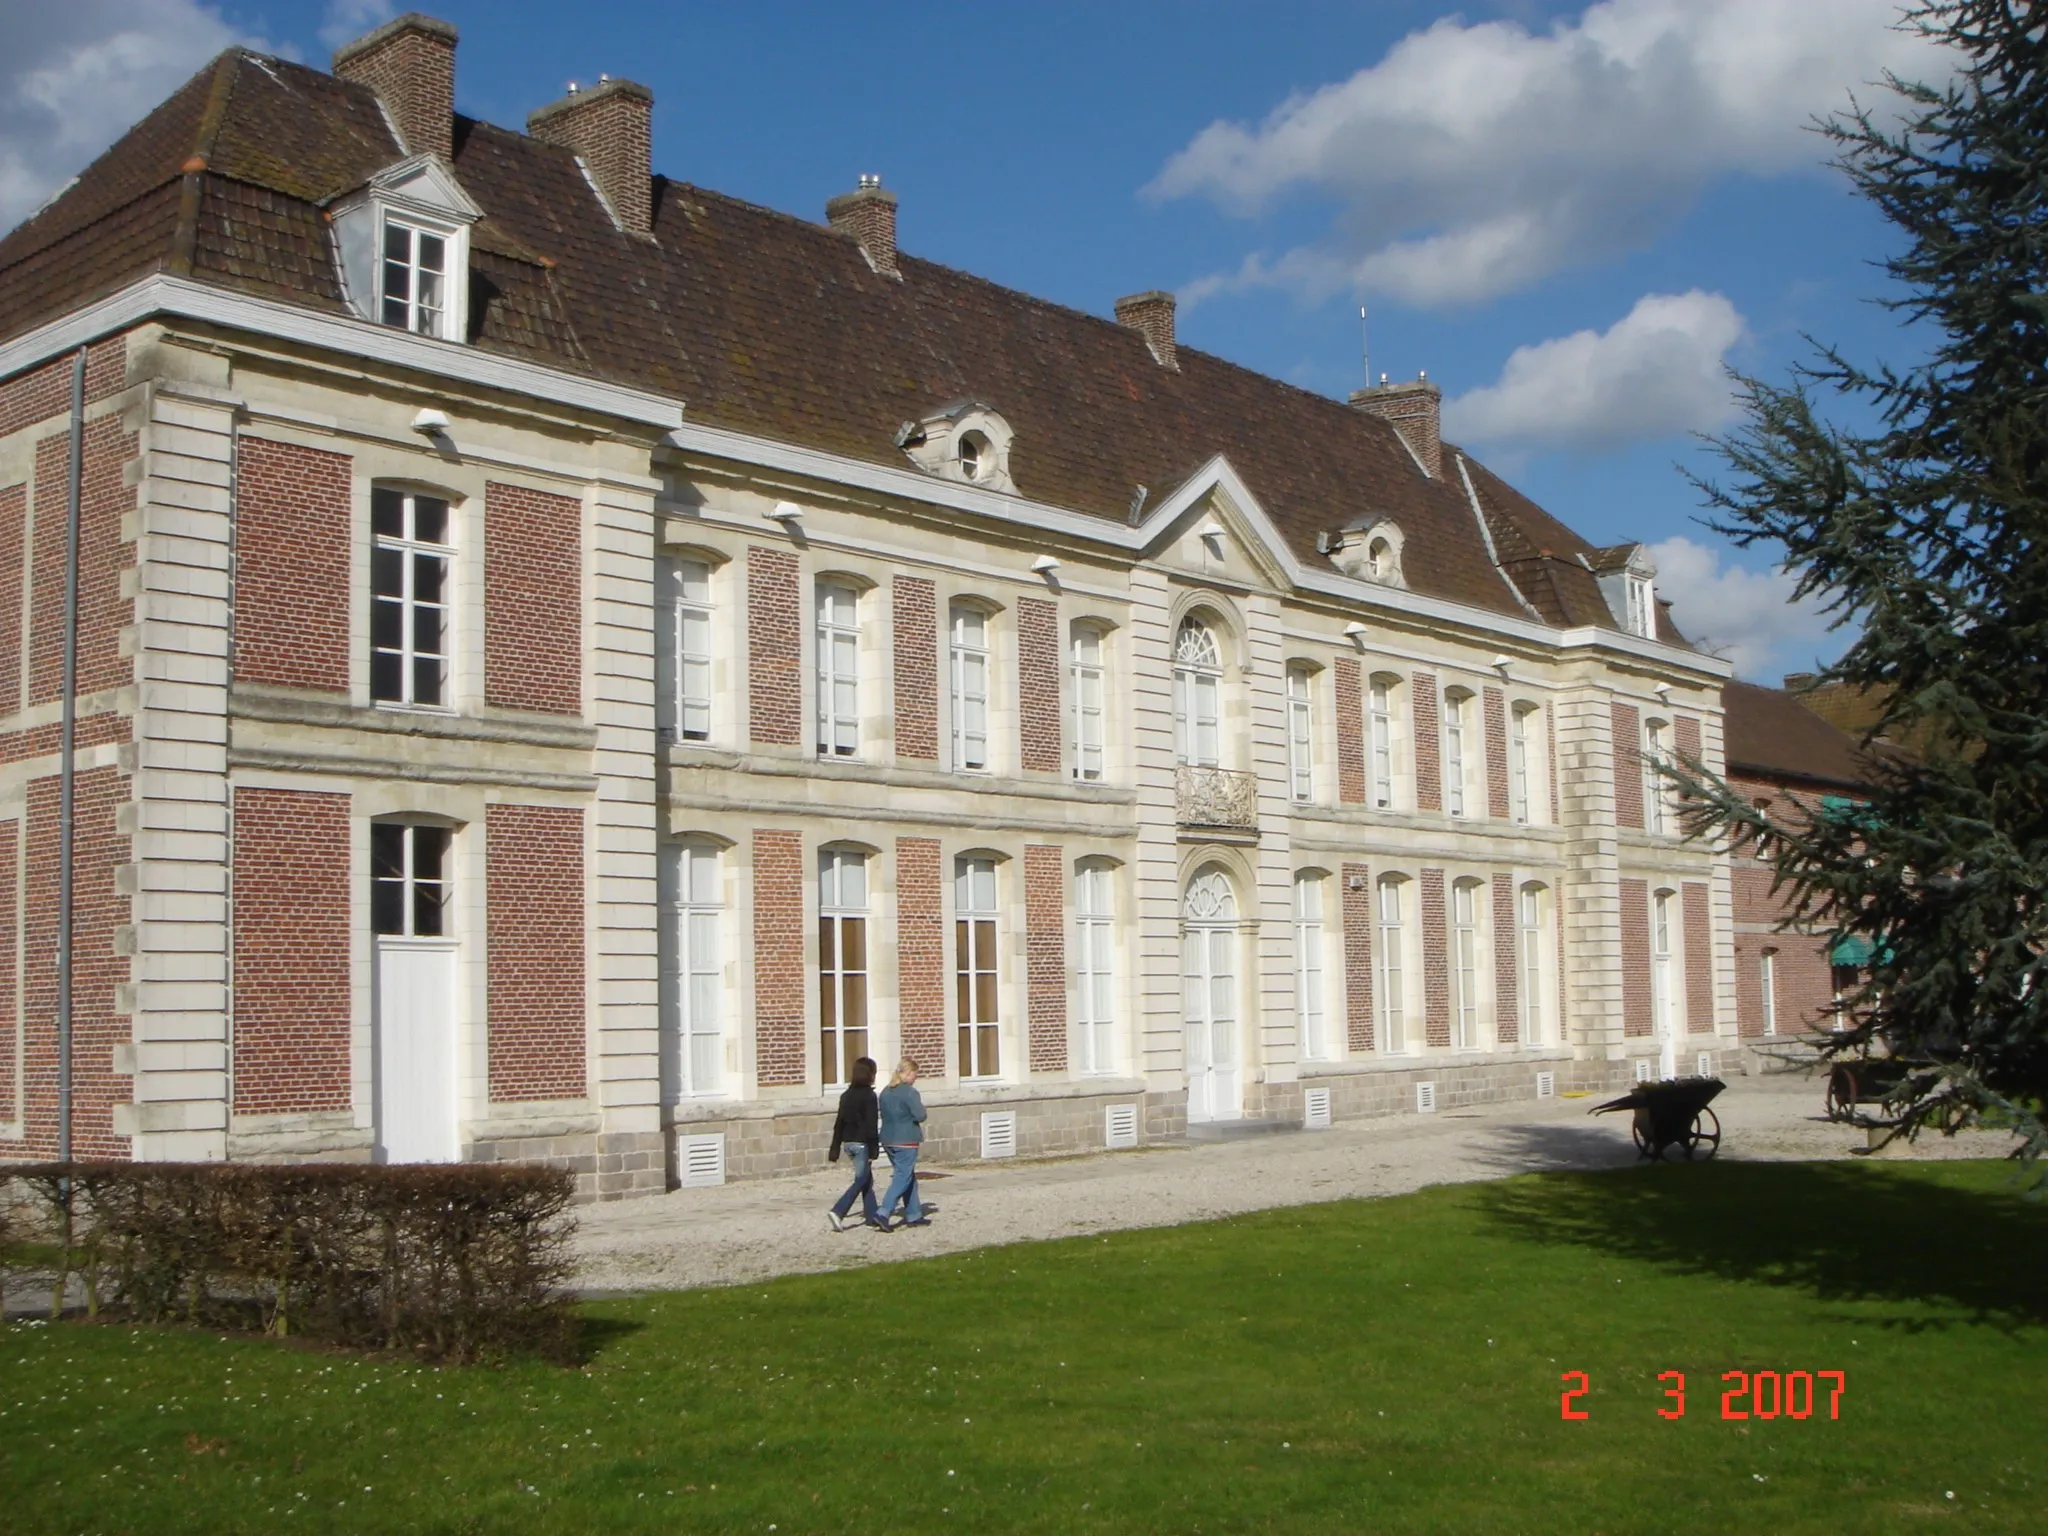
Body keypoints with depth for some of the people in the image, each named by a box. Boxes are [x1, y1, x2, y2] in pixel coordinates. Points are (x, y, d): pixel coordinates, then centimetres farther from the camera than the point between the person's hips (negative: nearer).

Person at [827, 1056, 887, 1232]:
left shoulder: (846, 1095, 8)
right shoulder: (869, 1096, -13)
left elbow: (839, 1123, 10)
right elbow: (871, 1125, -16)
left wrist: (835, 1150, 13)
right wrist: (873, 1150, -14)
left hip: (848, 1142, 8)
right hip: (862, 1143, -8)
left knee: (867, 1179, 16)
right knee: (861, 1181, -4)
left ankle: (872, 1216, 20)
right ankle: (837, 1212, -16)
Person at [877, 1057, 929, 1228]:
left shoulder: (885, 1092, 10)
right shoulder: (909, 1092, -14)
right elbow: (920, 1116, -16)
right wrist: (920, 1104, 2)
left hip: (888, 1140, 8)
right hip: (906, 1141, -8)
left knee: (910, 1176, 17)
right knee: (903, 1177, -5)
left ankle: (914, 1215, 20)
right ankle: (885, 1212, -15)